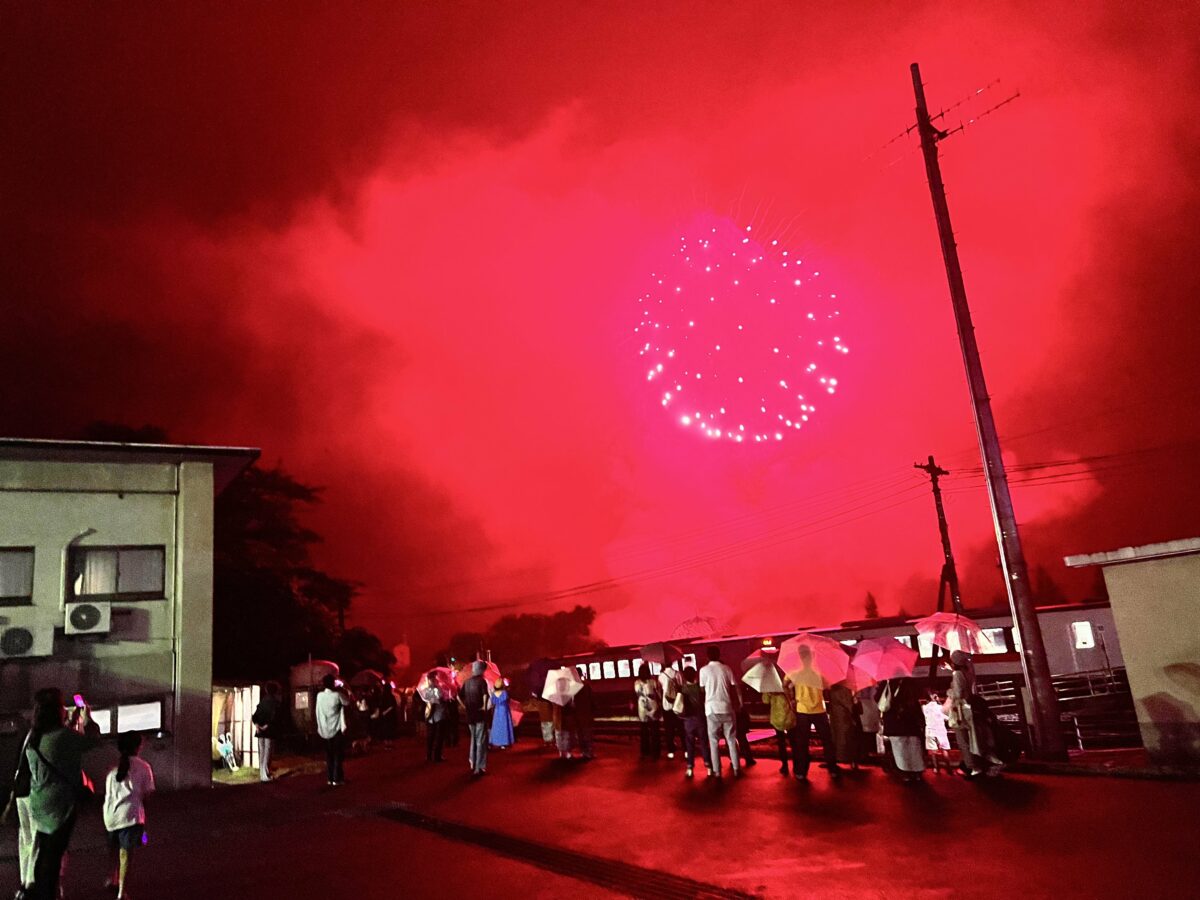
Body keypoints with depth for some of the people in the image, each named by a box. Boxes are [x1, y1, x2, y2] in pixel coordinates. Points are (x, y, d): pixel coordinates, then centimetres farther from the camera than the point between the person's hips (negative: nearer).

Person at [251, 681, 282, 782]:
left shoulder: (262, 701, 10)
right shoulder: (277, 702, -5)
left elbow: (255, 716, 3)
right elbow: (274, 716, -17)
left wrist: (257, 725, -7)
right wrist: (267, 726, -14)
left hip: (260, 731, 5)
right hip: (270, 731, -5)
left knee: (262, 753, 11)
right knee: (267, 753, -2)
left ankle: (262, 775, 14)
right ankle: (265, 775, -6)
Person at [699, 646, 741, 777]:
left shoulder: (704, 670, -3)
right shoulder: (727, 669, 2)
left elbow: (702, 690, 2)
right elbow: (733, 689, 3)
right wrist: (736, 706, 14)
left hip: (712, 709, -2)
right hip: (727, 708, 2)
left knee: (714, 741, 6)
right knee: (731, 739, 11)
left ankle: (716, 771, 5)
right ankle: (736, 768, 13)